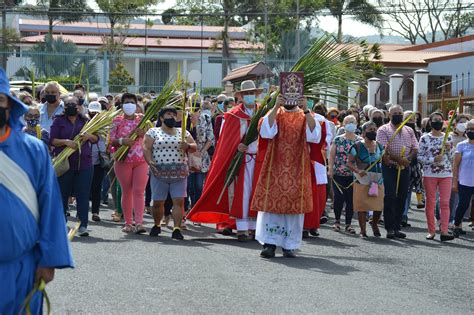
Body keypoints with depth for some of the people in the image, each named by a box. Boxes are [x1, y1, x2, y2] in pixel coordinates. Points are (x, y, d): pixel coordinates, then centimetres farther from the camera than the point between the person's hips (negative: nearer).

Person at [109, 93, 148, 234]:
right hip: (123, 160, 0)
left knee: (139, 191, -8)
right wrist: (121, 141, -19)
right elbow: (111, 140, 0)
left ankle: (139, 223, -13)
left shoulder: (142, 119, 9)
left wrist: (143, 133, -12)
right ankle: (128, 223, 12)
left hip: (141, 160, 0)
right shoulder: (117, 120, 5)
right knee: (126, 192, 5)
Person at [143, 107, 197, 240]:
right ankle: (157, 225, 24)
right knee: (158, 202, 3)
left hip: (179, 173, 1)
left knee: (179, 201, -9)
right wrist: (150, 162, -17)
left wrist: (187, 146, -11)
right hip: (159, 173, -1)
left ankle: (177, 228, -9)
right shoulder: (153, 132, 8)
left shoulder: (183, 133, 15)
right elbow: (146, 148, -1)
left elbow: (194, 147, 11)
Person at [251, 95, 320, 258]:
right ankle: (270, 244, -6)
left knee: (294, 204, -2)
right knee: (271, 201, -7)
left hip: (297, 167, 0)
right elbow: (266, 131, -10)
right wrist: (276, 107, -18)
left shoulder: (305, 116, 9)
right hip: (275, 165, 0)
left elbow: (313, 134, -10)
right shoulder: (274, 113, 10)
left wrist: (306, 110, -19)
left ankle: (289, 245, 4)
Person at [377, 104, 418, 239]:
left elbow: (415, 149, 10)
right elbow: (384, 150, -11)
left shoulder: (409, 130, 16)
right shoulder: (383, 130, 0)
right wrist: (399, 159, -21)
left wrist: (408, 159, -11)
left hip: (404, 169, 5)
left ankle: (397, 227, 11)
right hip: (389, 168, -5)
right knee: (390, 197, -9)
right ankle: (390, 228, -7)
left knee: (401, 198, 5)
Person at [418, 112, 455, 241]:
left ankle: (444, 231, -5)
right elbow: (419, 156, -2)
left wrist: (449, 149, -9)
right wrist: (433, 160, -14)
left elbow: (452, 158, 9)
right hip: (430, 174, -1)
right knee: (430, 202, 2)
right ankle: (431, 231, 10)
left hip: (446, 174, 2)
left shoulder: (448, 138, 8)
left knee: (445, 203, -3)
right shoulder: (425, 138, 1)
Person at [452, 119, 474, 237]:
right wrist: (455, 181, -2)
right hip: (464, 182, -1)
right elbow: (456, 165, 3)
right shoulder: (462, 145, 3)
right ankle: (457, 226, 15)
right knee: (463, 205, -2)